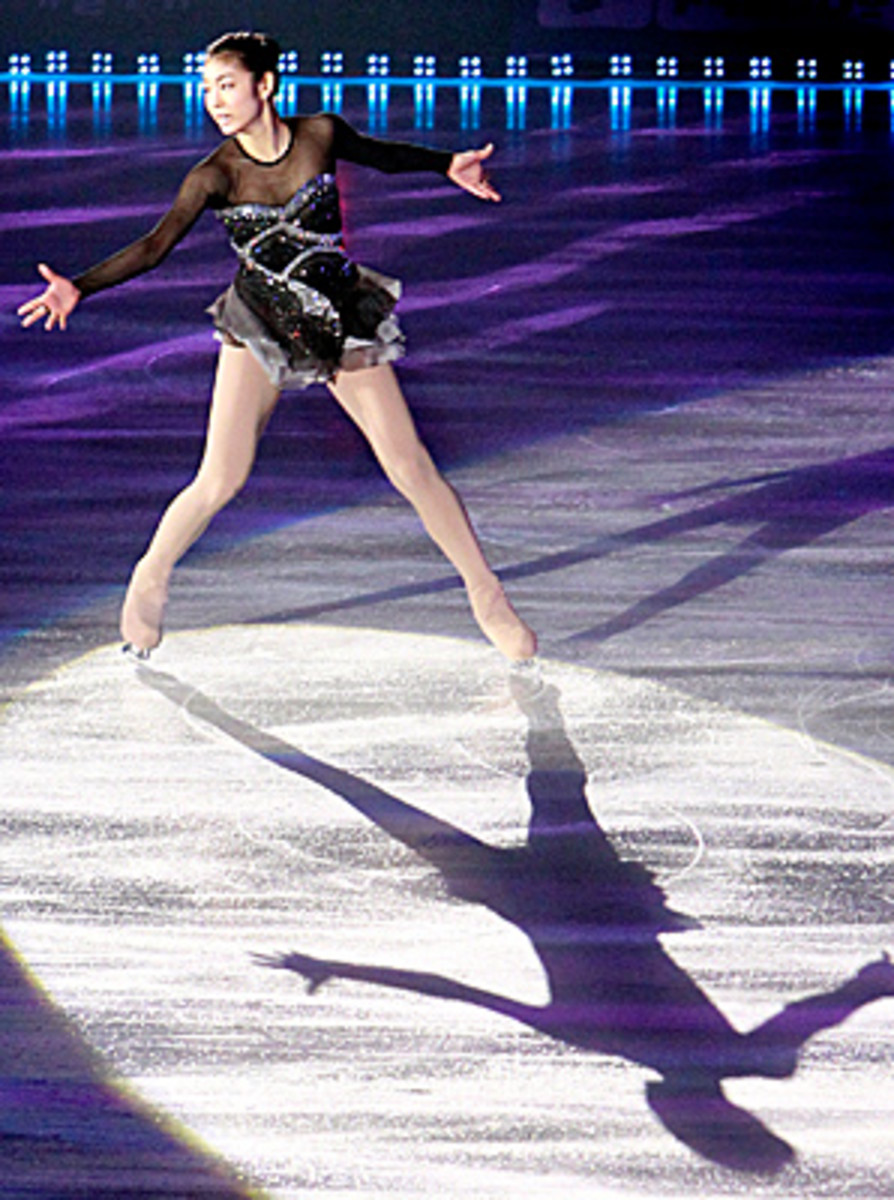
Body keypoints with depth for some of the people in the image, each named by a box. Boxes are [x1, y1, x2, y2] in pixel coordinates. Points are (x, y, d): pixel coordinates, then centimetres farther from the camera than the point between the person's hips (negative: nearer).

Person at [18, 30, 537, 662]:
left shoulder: (321, 135, -8)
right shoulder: (216, 176, -12)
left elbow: (383, 155, 13)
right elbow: (155, 246, -18)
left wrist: (449, 164, 4)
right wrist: (78, 288, -28)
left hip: (344, 322, 1)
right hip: (261, 329, -1)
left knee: (412, 469, 0)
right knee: (220, 482, -9)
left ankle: (487, 594, 14)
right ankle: (151, 580, 17)